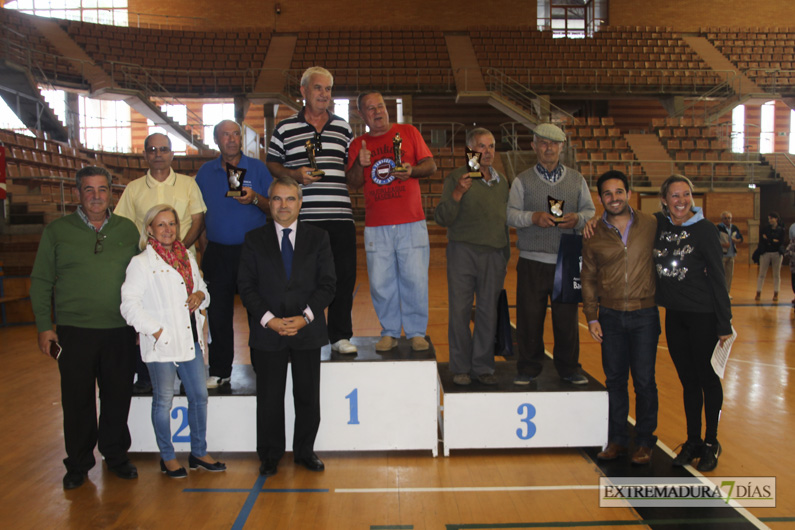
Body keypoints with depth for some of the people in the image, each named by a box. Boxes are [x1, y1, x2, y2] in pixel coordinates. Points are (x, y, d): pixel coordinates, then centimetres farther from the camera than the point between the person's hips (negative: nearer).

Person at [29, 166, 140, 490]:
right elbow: (41, 281, 5)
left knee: (118, 396, 10)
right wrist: (44, 326, -1)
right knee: (77, 400, 6)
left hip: (120, 330, 1)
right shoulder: (57, 231, 4)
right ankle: (78, 463, 24)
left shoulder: (128, 229, 8)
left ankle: (116, 455, 28)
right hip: (74, 331, -1)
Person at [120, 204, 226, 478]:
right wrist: (155, 331, -15)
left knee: (199, 396, 11)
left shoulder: (188, 257, 12)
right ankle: (167, 457, 21)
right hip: (162, 343, -6)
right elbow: (129, 304, -11)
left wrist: (201, 296, -1)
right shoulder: (141, 263, -6)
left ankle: (199, 452, 26)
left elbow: (201, 288, 23)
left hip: (190, 340, 6)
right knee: (163, 401, 6)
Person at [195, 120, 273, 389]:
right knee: (218, 314, 5)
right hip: (217, 252, 2)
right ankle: (219, 373, 15)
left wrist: (255, 199, -15)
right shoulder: (205, 172, 12)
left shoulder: (257, 168, 5)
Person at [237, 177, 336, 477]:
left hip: (307, 331, 1)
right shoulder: (254, 240, 5)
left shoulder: (318, 238, 5)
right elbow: (246, 285, -1)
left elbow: (327, 283, 0)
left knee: (308, 396, 8)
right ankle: (270, 455, 24)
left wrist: (305, 317, -13)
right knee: (269, 398, 7)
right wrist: (268, 319, -13)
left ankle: (305, 451, 26)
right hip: (267, 332, 0)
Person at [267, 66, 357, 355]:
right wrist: (295, 175, -7)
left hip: (340, 215, 2)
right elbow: (272, 165, 9)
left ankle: (340, 334, 17)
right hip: (302, 217, -2)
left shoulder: (343, 128, 15)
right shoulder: (284, 128, 8)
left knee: (344, 276, 2)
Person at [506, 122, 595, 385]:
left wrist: (577, 219, -9)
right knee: (529, 316, 0)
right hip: (532, 261, -1)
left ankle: (569, 368, 19)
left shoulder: (577, 180, 15)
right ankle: (528, 368, 15)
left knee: (567, 316, 3)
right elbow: (510, 214, 2)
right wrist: (533, 217, -16)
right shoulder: (522, 181, 9)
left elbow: (590, 211, 13)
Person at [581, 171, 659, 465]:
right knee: (615, 379, 9)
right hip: (610, 316, 2)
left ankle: (644, 441, 19)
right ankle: (617, 438, 22)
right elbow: (588, 278, 8)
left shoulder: (650, 225, 0)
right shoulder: (593, 235, 3)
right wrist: (591, 316, 4)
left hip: (644, 315, -1)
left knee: (644, 380, 3)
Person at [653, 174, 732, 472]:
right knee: (688, 381, 13)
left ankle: (711, 443, 22)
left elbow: (717, 278, -8)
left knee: (708, 379, 7)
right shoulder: (657, 225, 2)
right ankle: (693, 442, 26)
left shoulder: (704, 230, -8)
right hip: (674, 315, 4)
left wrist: (724, 324, -9)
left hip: (703, 316, -4)